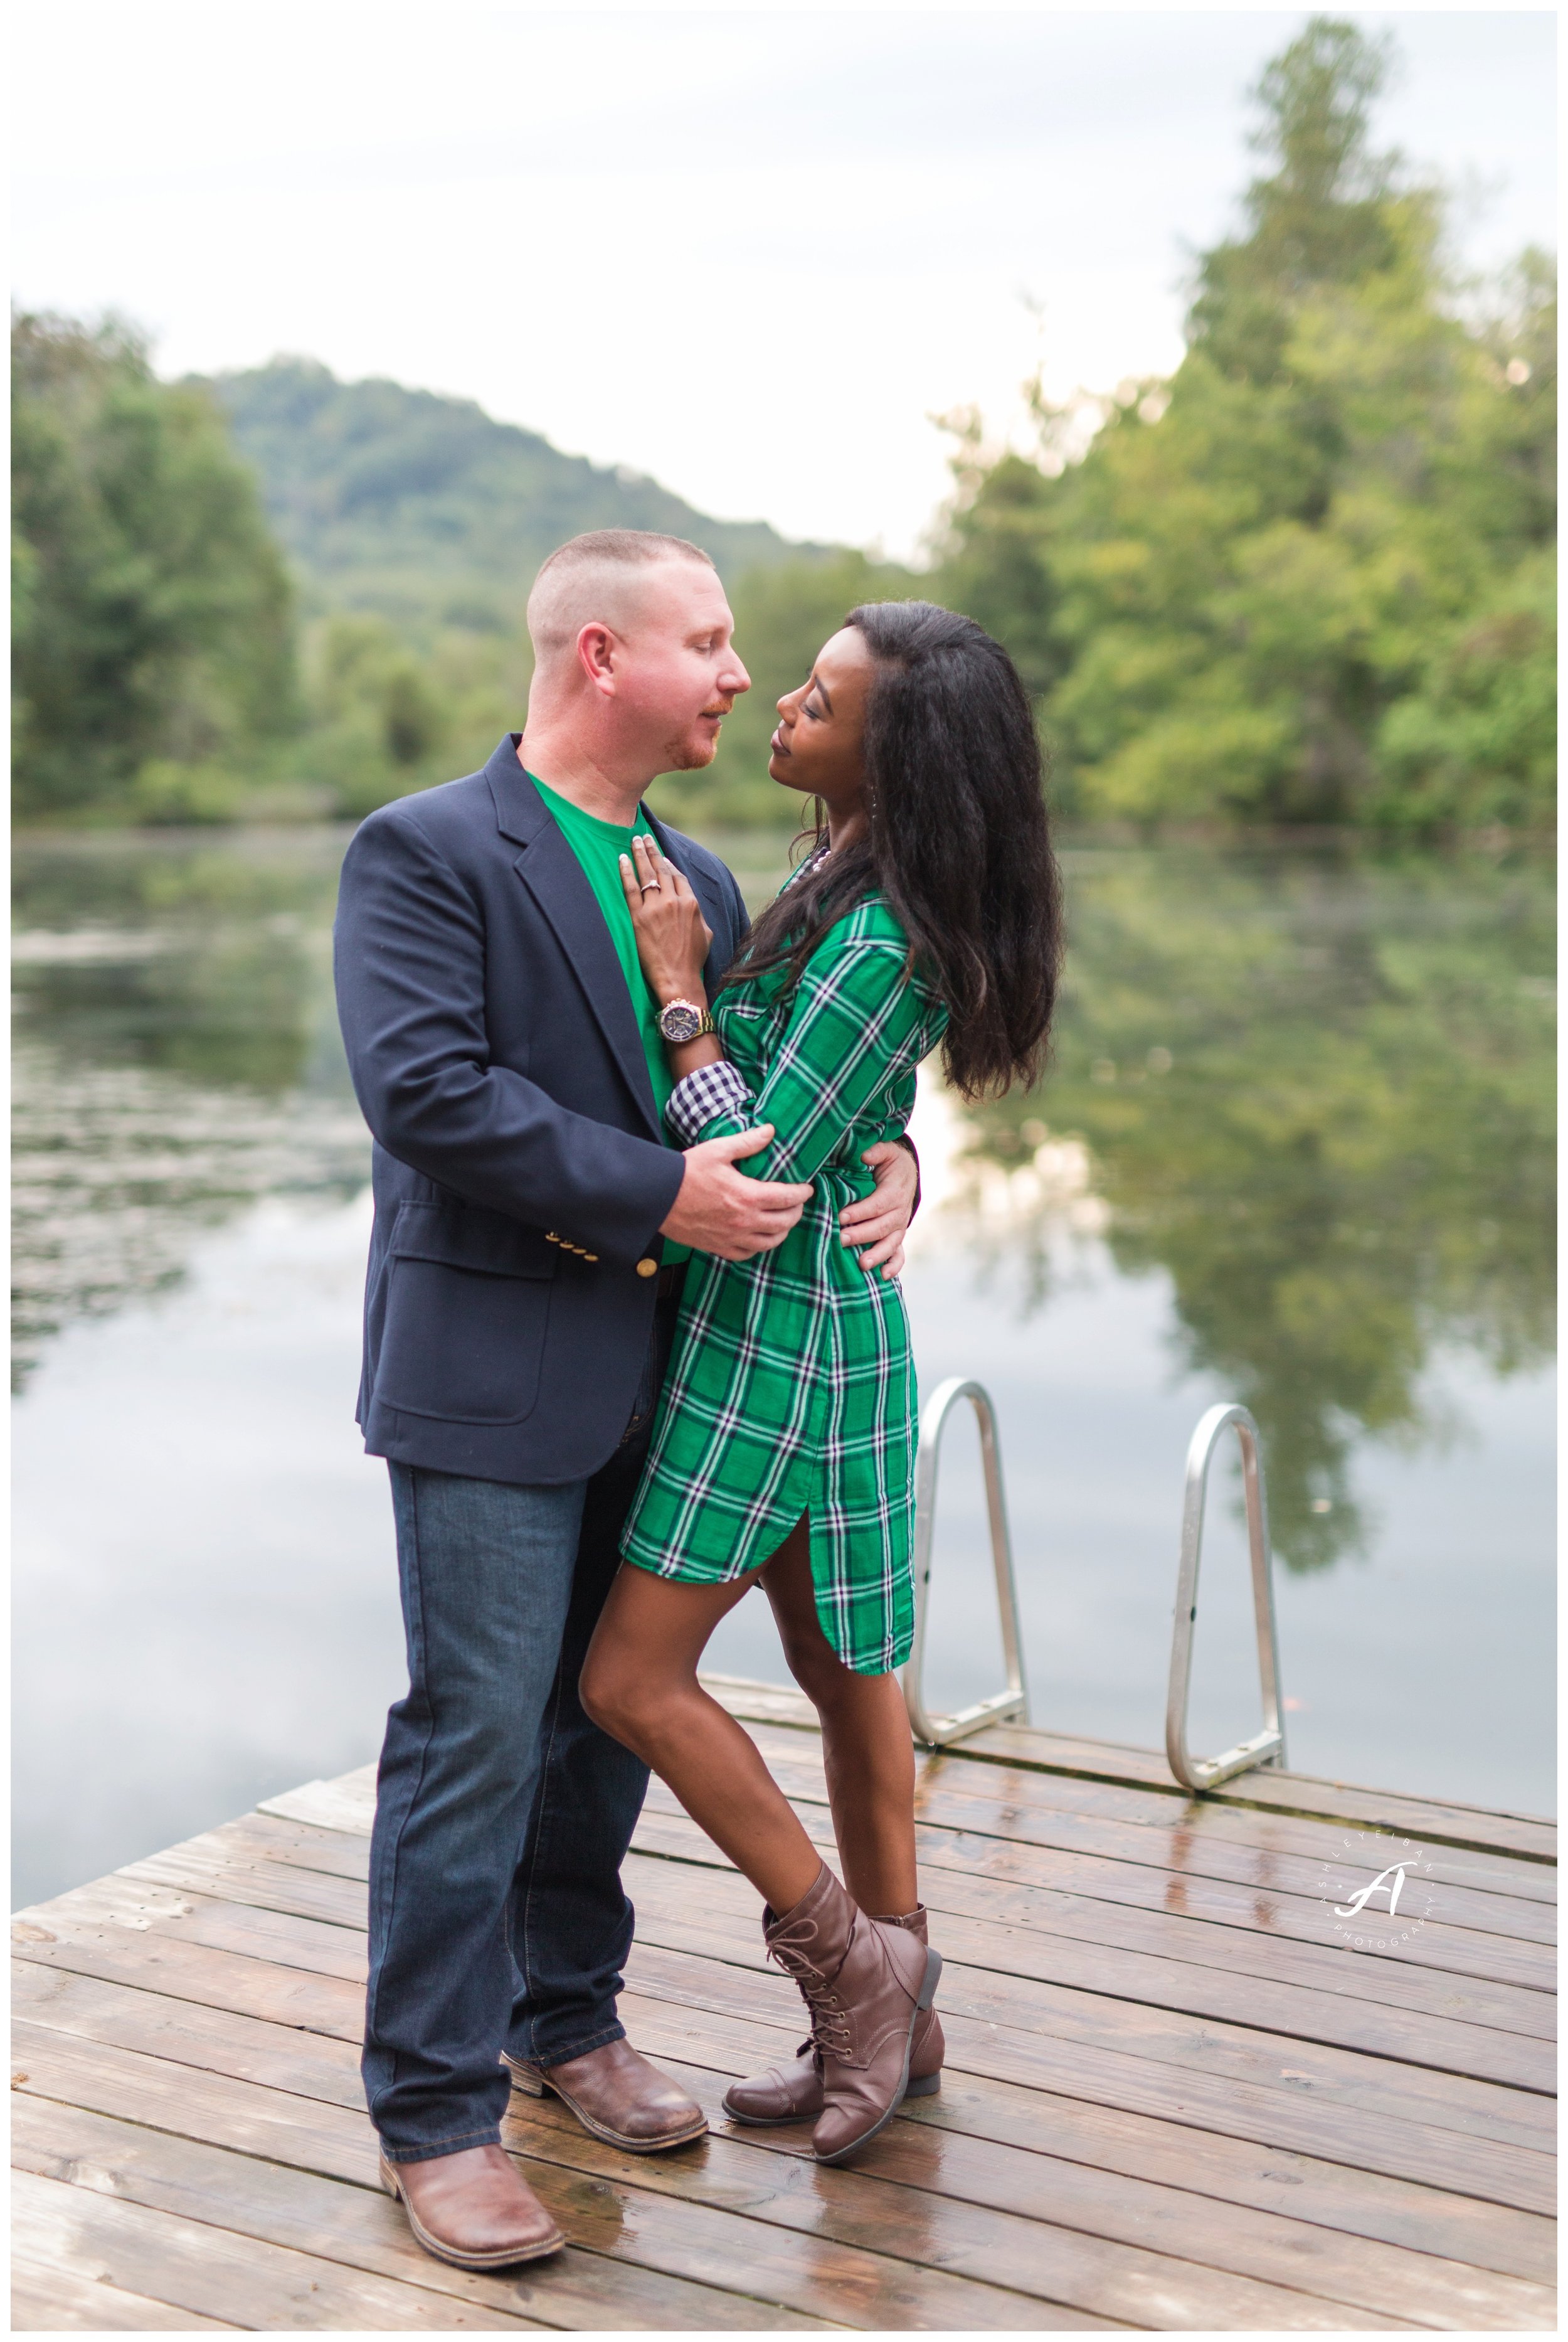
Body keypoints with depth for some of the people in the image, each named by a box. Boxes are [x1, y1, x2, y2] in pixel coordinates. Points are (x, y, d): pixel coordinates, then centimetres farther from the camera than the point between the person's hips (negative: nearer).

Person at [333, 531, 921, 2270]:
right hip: (490, 1377, -7)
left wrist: (883, 1160, -1)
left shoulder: (696, 879, 13)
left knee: (612, 1717, 16)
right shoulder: (424, 853, -10)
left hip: (652, 1376, 7)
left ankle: (566, 2022, 34)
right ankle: (434, 2112, 11)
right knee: (475, 1739, -2)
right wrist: (657, 1196, -23)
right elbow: (426, 1090, -21)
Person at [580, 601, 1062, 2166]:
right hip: (799, 1323, 10)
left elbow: (759, 1163, -22)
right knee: (841, 1673, 16)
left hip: (785, 1333, -10)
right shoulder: (836, 890, 8)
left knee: (634, 1681, -2)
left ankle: (851, 1959, 13)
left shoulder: (882, 944, -22)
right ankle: (892, 2017, 29)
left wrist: (677, 987, -16)